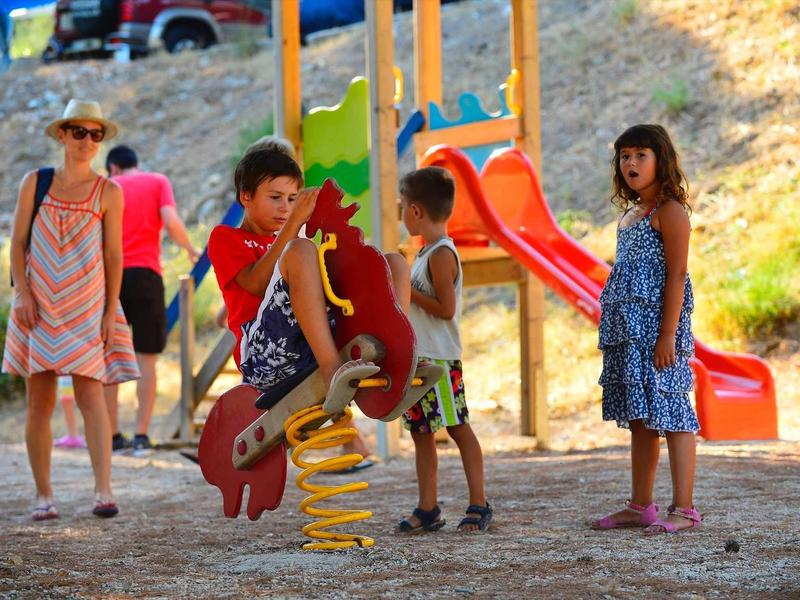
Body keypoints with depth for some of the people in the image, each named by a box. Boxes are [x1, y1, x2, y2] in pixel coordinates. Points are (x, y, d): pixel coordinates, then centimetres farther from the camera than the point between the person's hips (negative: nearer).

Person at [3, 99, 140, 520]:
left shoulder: (108, 193, 3)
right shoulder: (35, 182, 7)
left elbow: (113, 255, 3)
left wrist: (110, 312, -3)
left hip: (86, 307, -1)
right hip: (38, 307, 2)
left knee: (91, 395, -12)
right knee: (40, 403, 3)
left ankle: (103, 490, -18)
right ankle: (43, 495, 10)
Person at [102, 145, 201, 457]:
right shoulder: (158, 181, 9)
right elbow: (171, 222, -7)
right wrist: (191, 249, 9)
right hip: (144, 273, -2)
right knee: (146, 358, 2)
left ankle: (113, 435, 9)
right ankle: (141, 436, -4)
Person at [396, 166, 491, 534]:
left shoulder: (441, 254, -14)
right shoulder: (426, 252, 16)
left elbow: (446, 308, -20)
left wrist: (407, 290, -15)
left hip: (439, 359, -10)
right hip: (417, 357, 10)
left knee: (458, 428, -4)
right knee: (421, 433, 8)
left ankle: (479, 506, 0)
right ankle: (427, 510, 11)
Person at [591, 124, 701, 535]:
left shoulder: (669, 211, -7)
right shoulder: (630, 215, 20)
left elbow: (676, 274, -14)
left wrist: (668, 335, -20)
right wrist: (613, 335, 18)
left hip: (657, 327, -9)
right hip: (629, 331, 9)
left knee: (670, 413, -9)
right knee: (640, 420, 11)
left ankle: (683, 509, -9)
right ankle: (640, 507, 15)